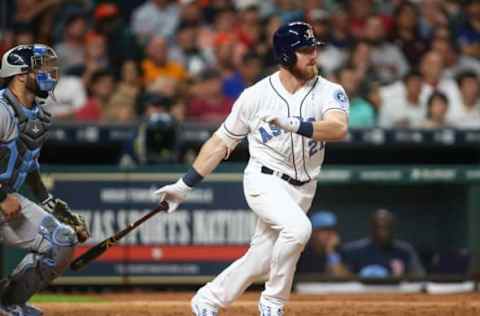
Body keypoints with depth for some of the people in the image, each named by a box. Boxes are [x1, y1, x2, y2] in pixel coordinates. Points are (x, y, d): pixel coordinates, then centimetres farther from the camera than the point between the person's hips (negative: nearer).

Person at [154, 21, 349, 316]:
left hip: (301, 190, 3)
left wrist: (294, 125, -39)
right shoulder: (256, 95, -4)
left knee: (261, 261, 7)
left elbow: (339, 128, -25)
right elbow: (221, 142, 5)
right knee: (298, 226, -30)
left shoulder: (329, 92, -5)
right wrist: (184, 185, 4)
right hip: (264, 180, -3)